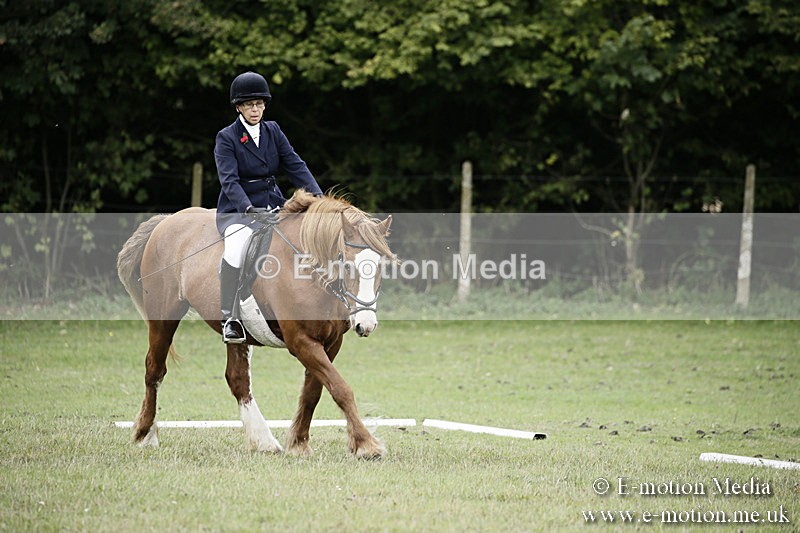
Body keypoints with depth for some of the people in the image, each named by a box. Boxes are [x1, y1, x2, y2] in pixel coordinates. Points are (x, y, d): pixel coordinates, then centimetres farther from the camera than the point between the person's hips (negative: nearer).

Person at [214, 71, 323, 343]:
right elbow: (229, 180, -17)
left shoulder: (273, 132, 10)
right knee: (237, 248, -36)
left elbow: (296, 166, 3)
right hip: (238, 211, -5)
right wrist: (248, 208, -35)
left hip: (273, 206, 5)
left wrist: (318, 197, -13)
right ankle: (231, 320, -26)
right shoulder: (227, 138, -4)